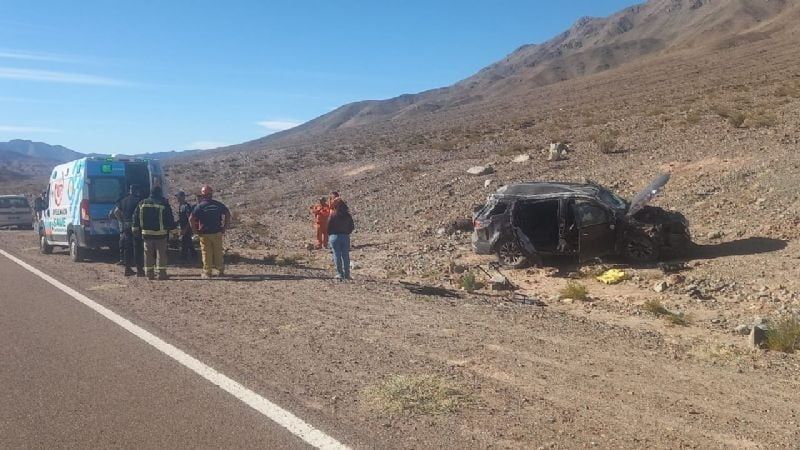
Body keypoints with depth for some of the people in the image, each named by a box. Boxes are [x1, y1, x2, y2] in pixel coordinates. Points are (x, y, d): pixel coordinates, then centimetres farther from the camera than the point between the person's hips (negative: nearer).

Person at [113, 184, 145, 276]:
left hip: (125, 227, 6)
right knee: (138, 248, -2)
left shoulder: (123, 200, 13)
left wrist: (121, 222, 10)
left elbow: (116, 211, 6)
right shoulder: (138, 200, -6)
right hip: (135, 226, -6)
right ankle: (139, 269, -3)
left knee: (127, 248, 12)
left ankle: (127, 268, 15)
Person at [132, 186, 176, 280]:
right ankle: (161, 274, -1)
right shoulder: (164, 204, -6)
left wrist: (135, 229, 15)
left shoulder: (142, 204, 6)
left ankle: (149, 274, 10)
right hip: (161, 233, -3)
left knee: (148, 255, 9)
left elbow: (136, 217, 9)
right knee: (161, 254, 1)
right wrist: (172, 226, 8)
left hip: (146, 233, 3)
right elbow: (170, 220, -6)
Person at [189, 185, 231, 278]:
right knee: (218, 252, 12)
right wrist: (225, 227, 10)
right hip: (217, 233, 2)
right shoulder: (218, 204, 1)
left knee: (206, 253, 4)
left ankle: (207, 273, 8)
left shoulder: (200, 206, -7)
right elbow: (228, 214, 8)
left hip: (205, 234, -2)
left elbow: (191, 219, -14)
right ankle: (221, 271, 18)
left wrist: (196, 231, -6)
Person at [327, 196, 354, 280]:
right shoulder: (347, 215, 1)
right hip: (345, 237, 3)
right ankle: (346, 274, 13)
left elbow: (328, 227, -8)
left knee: (337, 255, 4)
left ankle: (340, 274, 3)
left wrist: (329, 236, 6)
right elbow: (352, 226, 5)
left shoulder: (332, 215, -11)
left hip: (335, 236, -3)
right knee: (345, 255, 10)